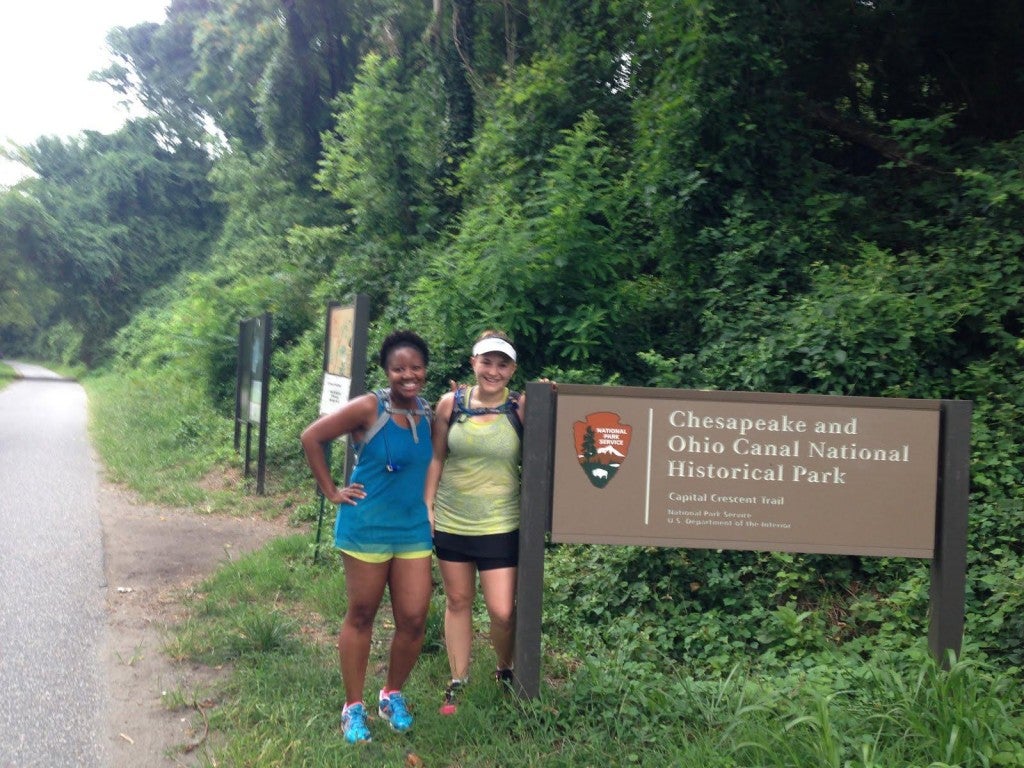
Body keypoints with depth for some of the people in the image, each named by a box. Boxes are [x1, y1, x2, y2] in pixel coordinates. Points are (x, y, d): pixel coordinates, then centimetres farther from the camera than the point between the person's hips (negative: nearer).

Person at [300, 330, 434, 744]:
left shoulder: (429, 413, 2)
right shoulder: (368, 408, -15)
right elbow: (311, 436, -12)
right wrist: (331, 491, -10)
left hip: (414, 529, 5)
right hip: (367, 528, -4)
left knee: (413, 619, 4)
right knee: (361, 616, 9)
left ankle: (392, 695, 28)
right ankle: (353, 706, 24)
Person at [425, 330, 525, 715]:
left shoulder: (521, 407, -6)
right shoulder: (451, 403, -1)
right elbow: (436, 459, 6)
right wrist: (427, 507, 3)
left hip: (500, 527, -2)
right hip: (450, 523, 2)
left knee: (503, 612, -3)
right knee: (457, 602, 14)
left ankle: (505, 670, 28)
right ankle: (458, 681, 30)